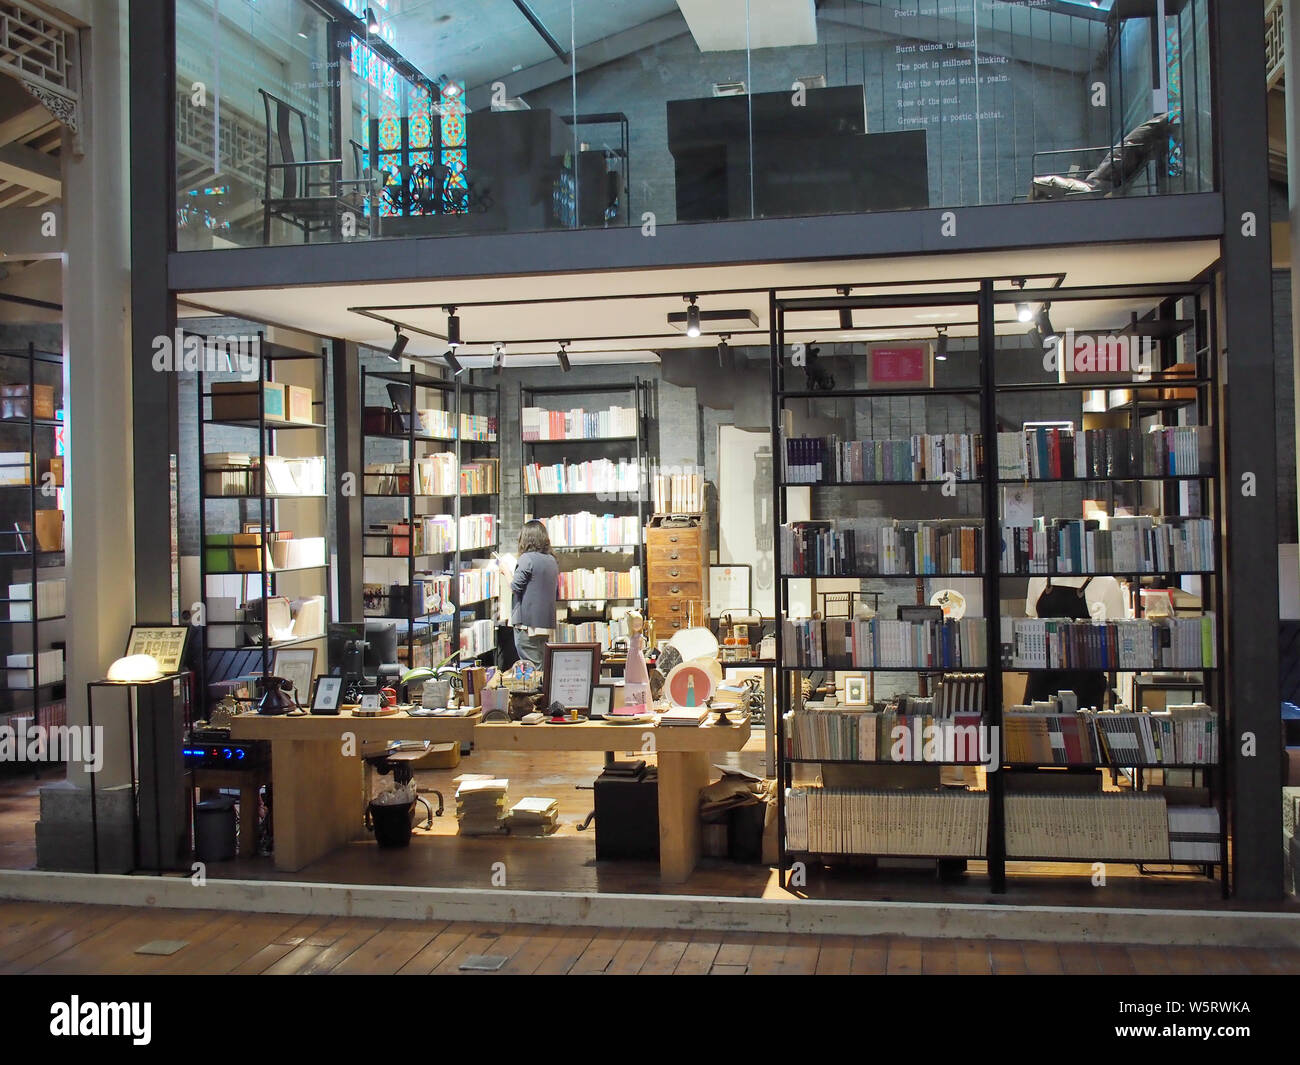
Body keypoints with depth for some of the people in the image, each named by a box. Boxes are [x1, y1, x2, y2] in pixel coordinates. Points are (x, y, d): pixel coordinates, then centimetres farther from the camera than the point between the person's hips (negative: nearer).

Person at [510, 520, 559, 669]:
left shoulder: (527, 558, -11)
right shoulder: (552, 560, 10)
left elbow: (514, 587, -9)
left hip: (527, 623, -7)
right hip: (547, 624, 7)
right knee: (543, 668, 12)